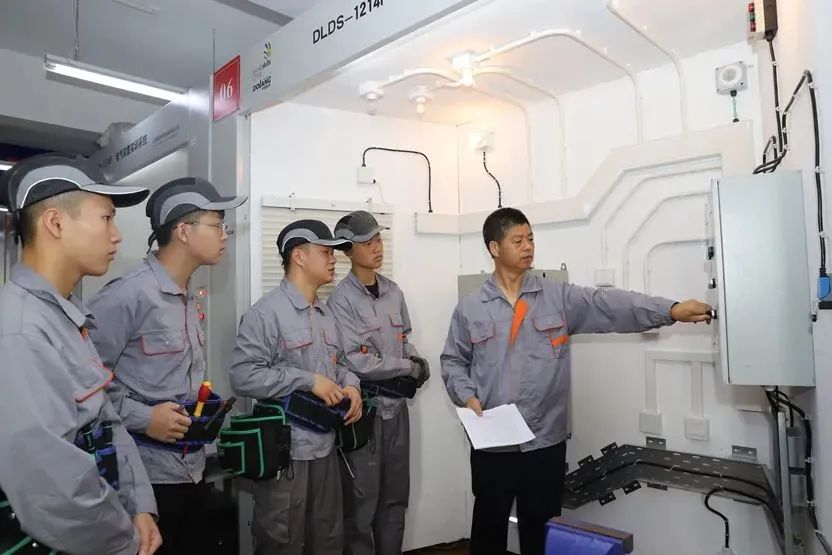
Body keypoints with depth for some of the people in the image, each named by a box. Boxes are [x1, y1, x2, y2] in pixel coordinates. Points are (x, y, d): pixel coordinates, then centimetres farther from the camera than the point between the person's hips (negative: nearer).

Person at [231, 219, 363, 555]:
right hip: (284, 452, -8)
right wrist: (309, 381, -21)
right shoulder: (267, 312, -15)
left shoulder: (325, 314, 12)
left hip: (325, 446, 8)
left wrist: (350, 385, -2)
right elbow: (243, 376, -23)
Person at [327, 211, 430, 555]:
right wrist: (410, 368, -12)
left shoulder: (394, 292, 6)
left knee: (396, 496, 18)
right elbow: (357, 362, -20)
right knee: (362, 501, 7)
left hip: (396, 406, 6)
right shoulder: (342, 300, -14)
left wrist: (416, 364, -7)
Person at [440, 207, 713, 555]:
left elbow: (608, 305, -13)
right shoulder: (469, 308, 0)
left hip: (545, 443, 1)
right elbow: (452, 361, 7)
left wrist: (670, 310, -24)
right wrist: (466, 395, -9)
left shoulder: (559, 298, -1)